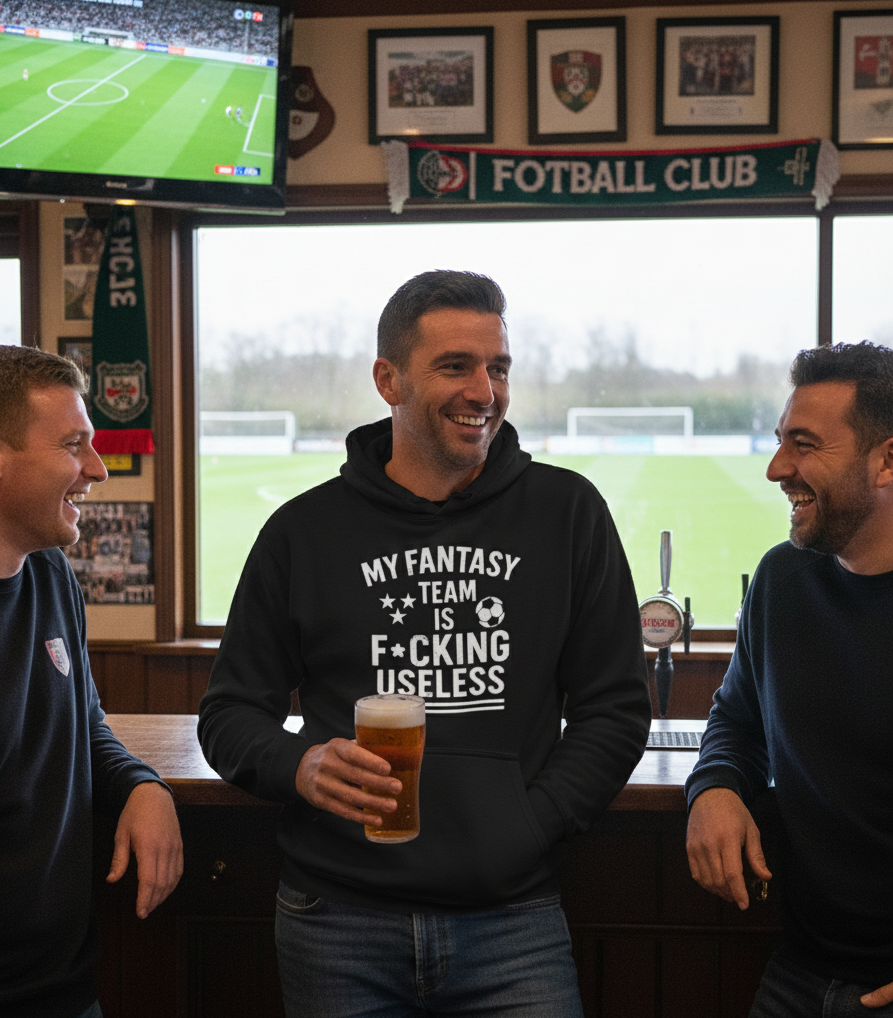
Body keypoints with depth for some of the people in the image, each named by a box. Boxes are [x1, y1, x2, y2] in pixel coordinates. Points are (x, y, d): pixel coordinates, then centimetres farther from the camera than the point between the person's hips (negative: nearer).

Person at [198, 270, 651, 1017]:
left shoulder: (567, 514, 2)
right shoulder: (307, 530, 2)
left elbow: (616, 708, 4)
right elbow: (231, 711, 7)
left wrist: (525, 830, -6)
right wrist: (301, 767, -14)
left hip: (513, 920, 0)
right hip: (339, 926, 1)